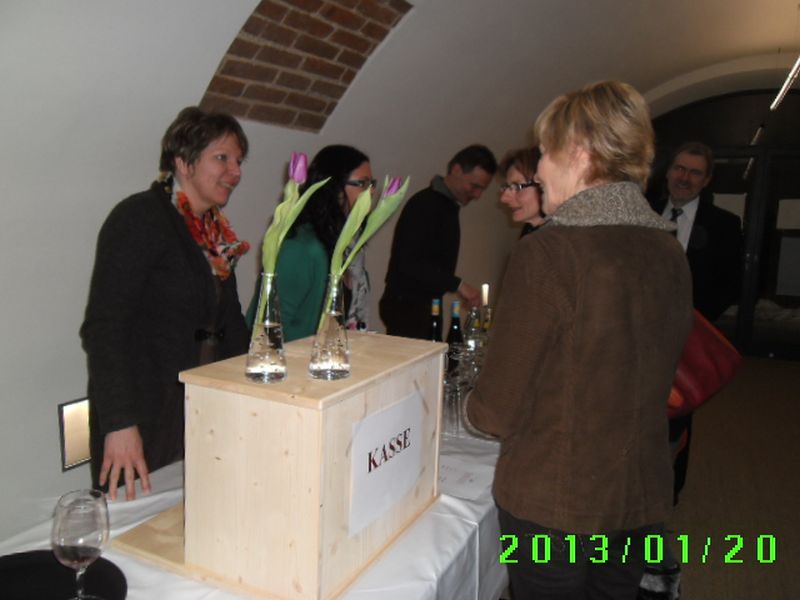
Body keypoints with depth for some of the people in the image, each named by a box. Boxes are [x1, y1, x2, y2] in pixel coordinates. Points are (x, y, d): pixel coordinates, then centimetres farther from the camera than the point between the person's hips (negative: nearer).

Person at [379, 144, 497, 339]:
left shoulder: (448, 206, 14)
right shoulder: (425, 204, -15)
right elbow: (408, 262, -24)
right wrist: (458, 284, -24)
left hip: (427, 306, 9)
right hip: (406, 307, -9)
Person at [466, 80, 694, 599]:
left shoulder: (548, 252, -21)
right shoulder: (670, 253, -1)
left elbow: (497, 412, -19)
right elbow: (655, 381, 10)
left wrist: (476, 404, 4)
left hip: (552, 505, -6)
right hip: (644, 500, 6)